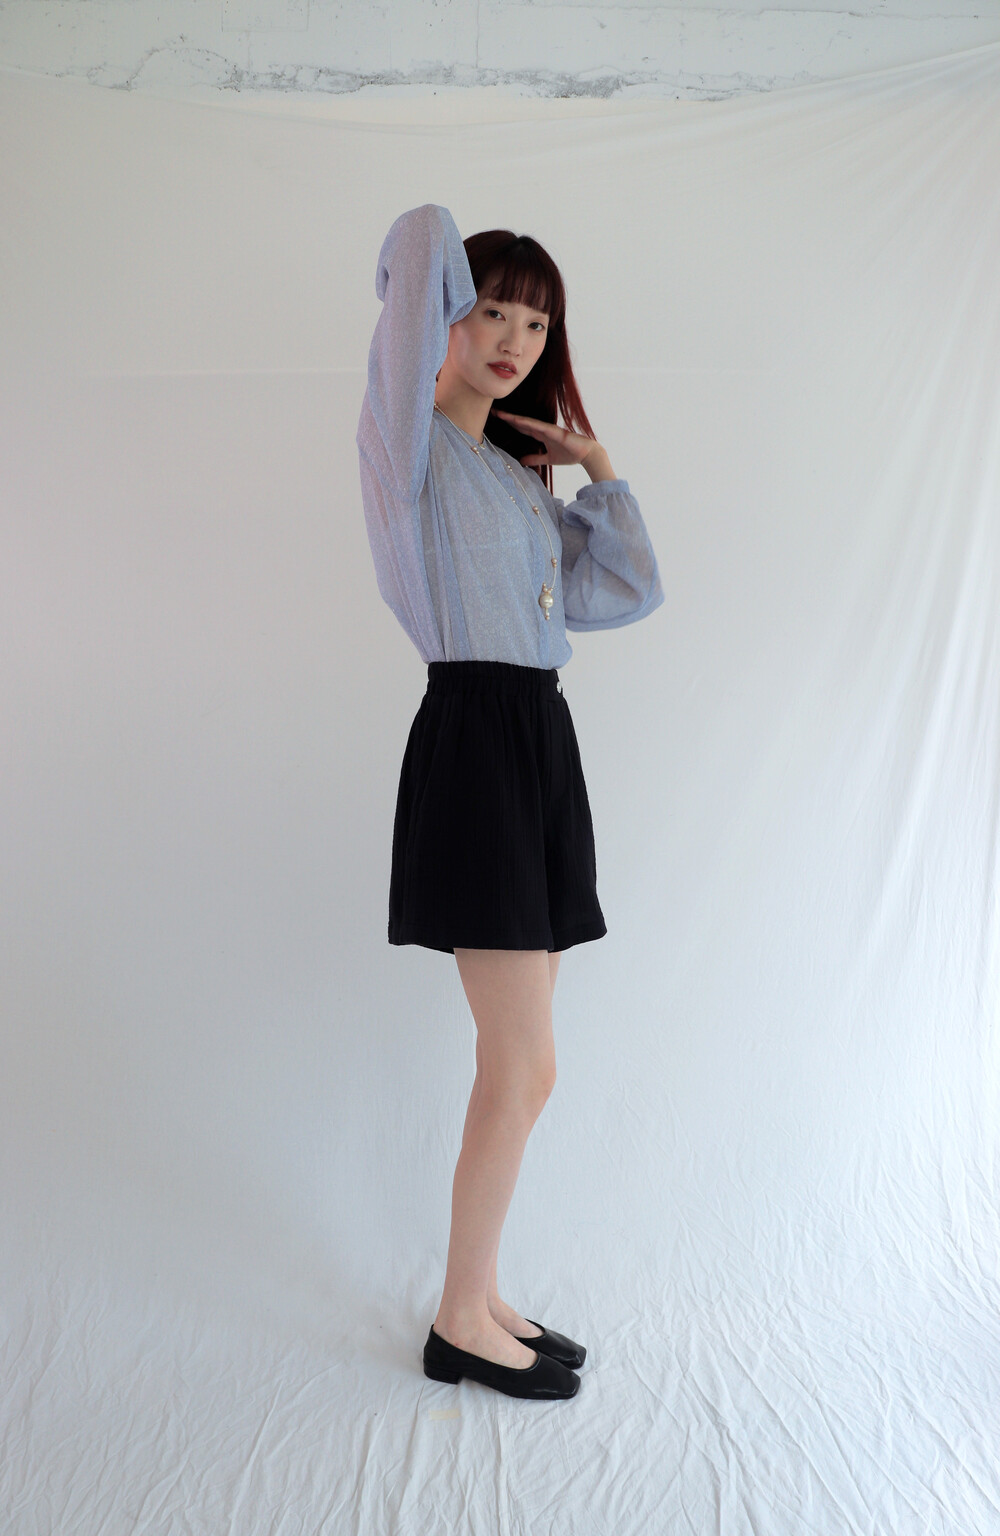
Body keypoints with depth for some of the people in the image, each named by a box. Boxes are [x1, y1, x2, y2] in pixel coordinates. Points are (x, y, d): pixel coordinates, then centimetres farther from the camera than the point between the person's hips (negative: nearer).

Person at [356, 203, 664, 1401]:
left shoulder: (524, 472, 23)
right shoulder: (412, 438, 1)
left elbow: (628, 595, 17)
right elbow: (421, 238, -9)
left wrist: (599, 469, 15)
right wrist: (433, 268, 11)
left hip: (540, 740, 8)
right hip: (473, 736, -8)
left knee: (512, 1063, 11)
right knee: (524, 1067, -5)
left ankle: (478, 1300, 27)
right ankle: (461, 1324, 15)